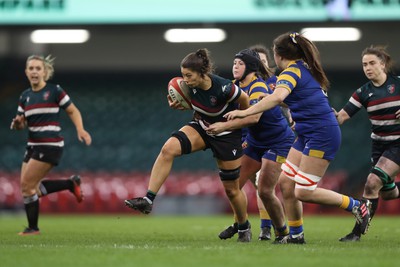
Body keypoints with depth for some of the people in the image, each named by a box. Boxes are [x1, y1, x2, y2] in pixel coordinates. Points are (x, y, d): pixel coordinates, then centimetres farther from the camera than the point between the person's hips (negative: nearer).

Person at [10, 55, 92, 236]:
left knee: (27, 185, -11)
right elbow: (22, 123, 16)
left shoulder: (55, 91, -6)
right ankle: (71, 183, 20)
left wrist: (80, 129, -16)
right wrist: (18, 123, -8)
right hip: (33, 146, 8)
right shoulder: (25, 96, 11)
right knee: (30, 188, 5)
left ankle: (33, 227, 4)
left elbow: (73, 111, 0)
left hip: (50, 145, -7)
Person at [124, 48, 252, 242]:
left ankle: (244, 228, 33)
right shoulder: (190, 85, -16)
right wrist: (178, 104, -14)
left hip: (227, 135, -4)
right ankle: (148, 199, -27)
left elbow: (244, 99, -12)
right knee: (168, 149, -25)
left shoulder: (223, 88, -32)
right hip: (201, 127, 4)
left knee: (231, 189, 6)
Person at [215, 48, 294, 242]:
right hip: (255, 142, 8)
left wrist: (224, 126, -40)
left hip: (278, 142, -8)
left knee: (265, 191, -14)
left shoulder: (258, 86, -24)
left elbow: (254, 117, -38)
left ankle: (283, 232, 6)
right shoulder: (237, 86, 2)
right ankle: (239, 225, 19)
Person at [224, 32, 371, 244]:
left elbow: (277, 97, -33)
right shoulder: (305, 69, 15)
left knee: (303, 192, -9)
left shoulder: (291, 72, -14)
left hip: (322, 135, -10)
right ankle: (295, 234, 13)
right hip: (307, 135, 10)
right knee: (285, 182, 6)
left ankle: (356, 206, 2)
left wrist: (245, 112, -36)